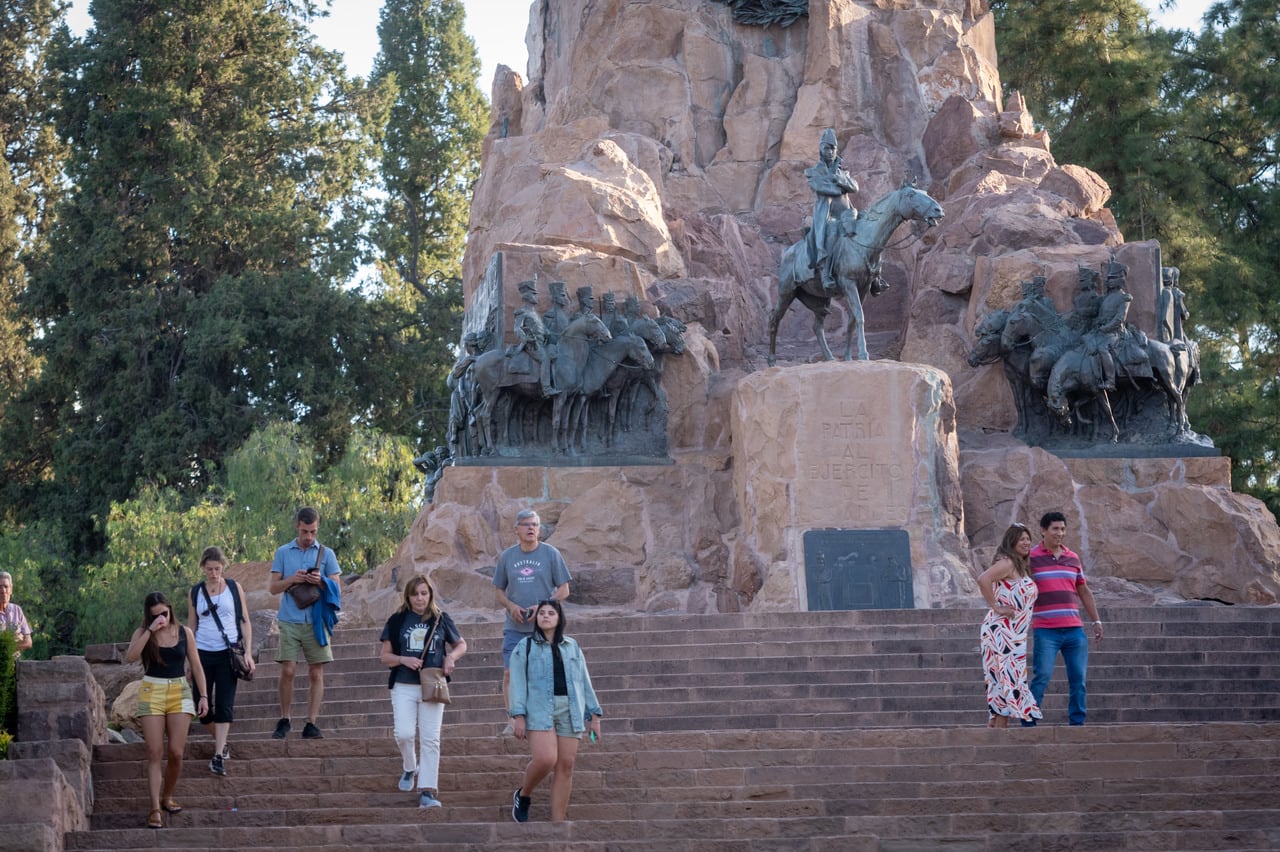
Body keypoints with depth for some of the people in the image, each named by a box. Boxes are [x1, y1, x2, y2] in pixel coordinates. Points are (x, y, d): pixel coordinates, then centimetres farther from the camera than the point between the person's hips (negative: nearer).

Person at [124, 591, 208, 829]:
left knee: (176, 752, -3)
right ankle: (155, 809, -10)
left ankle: (167, 797, 20)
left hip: (179, 692, 2)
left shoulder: (184, 632, 6)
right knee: (155, 753, -7)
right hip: (152, 693, -2)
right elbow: (130, 656, -18)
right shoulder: (142, 633, 1)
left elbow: (196, 666, 9)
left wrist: (203, 695, 4)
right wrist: (150, 630, -19)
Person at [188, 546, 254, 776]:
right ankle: (220, 741, 26)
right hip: (203, 653, 2)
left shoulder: (234, 588, 4)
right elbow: (191, 625, 13)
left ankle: (218, 756, -8)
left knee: (224, 704, -8)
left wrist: (248, 652, -3)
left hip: (228, 653, -2)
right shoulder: (196, 591, 8)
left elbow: (245, 621, 6)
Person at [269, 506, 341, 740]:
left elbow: (335, 587, 7)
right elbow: (273, 587, 9)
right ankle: (284, 720, 8)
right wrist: (292, 580, -10)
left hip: (316, 621, 0)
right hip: (290, 621, 0)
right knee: (288, 671, -7)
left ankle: (311, 724, 1)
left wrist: (321, 581, -14)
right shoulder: (283, 553, 10)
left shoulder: (326, 554, 9)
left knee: (316, 674, -2)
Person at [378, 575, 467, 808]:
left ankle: (428, 791, -4)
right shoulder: (397, 621, 4)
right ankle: (409, 768, 19)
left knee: (430, 739, -5)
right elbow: (385, 656, 7)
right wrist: (403, 659, -12)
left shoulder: (441, 619, 6)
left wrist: (451, 656, -2)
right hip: (404, 686, 0)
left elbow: (461, 644, 19)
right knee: (404, 734, -13)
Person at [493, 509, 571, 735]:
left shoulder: (551, 554, 1)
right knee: (510, 672, -7)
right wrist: (511, 606, -7)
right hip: (514, 627, 2)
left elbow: (564, 590, 2)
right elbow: (499, 592, 14)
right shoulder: (507, 556, 8)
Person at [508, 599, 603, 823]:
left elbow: (584, 682, 18)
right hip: (540, 710, -3)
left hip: (569, 711, 4)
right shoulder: (525, 647, 8)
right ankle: (523, 795, 9)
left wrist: (594, 714, 12)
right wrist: (518, 716, -8)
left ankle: (558, 820, 2)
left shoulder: (572, 647, 17)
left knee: (566, 765, -2)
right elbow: (518, 682, 2)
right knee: (545, 759, -20)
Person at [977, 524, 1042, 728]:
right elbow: (983, 579, -26)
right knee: (1008, 680, -11)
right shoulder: (1007, 563, -9)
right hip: (1002, 631, -10)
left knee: (1002, 682, 10)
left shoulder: (1022, 567, 21)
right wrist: (996, 607, -21)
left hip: (1014, 634, 10)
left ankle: (993, 726, 13)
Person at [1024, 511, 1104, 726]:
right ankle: (1028, 722, -3)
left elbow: (1084, 591, 22)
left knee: (1078, 678, 3)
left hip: (1074, 629, 5)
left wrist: (1096, 621, 18)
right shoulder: (1031, 558, -1)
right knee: (1042, 676, -10)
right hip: (1045, 630, -5)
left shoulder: (1073, 558, 14)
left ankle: (1077, 722, 11)